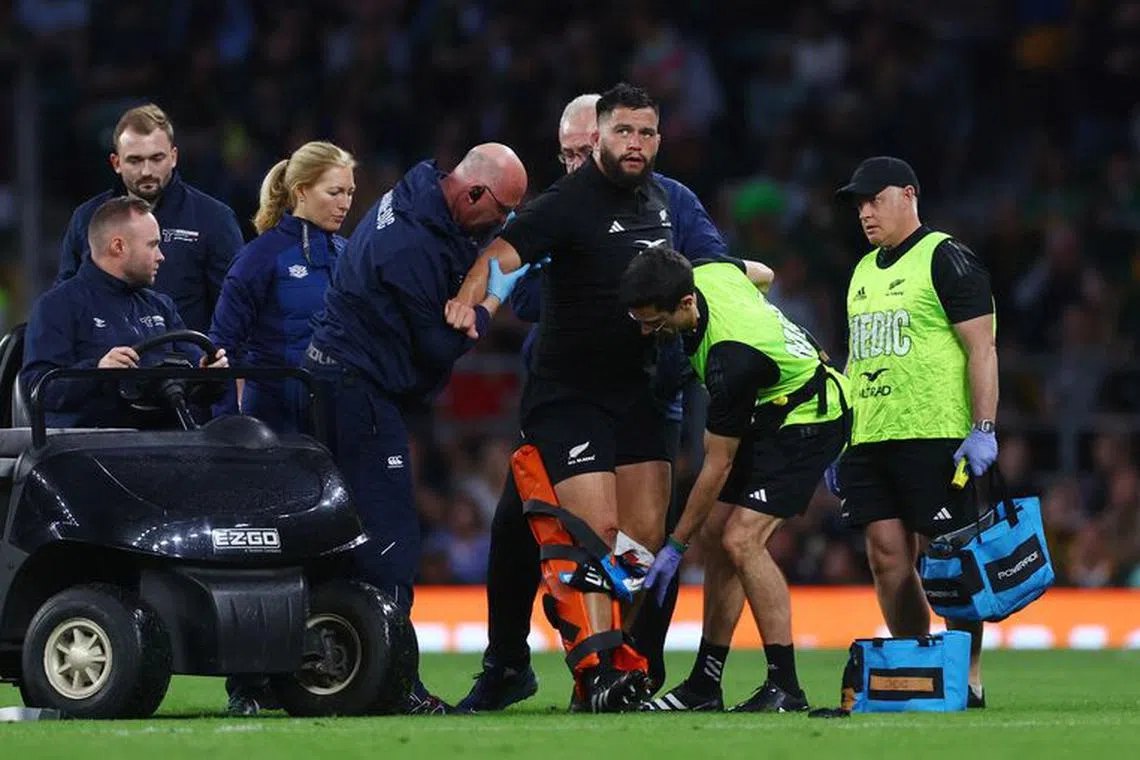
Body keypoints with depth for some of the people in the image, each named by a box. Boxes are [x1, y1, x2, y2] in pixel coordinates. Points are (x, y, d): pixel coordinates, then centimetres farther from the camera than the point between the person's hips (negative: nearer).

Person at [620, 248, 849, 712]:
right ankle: (705, 686, 9)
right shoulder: (705, 275, -13)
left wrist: (675, 547, -18)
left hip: (811, 419, -10)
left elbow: (718, 465, -26)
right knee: (715, 536, 5)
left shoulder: (730, 357, -35)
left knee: (741, 540, -21)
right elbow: (760, 274, 13)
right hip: (771, 414, 10)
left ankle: (785, 687, -17)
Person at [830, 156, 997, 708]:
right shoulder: (864, 271, 20)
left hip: (935, 436, -8)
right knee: (887, 557, 2)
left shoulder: (947, 260, -4)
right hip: (868, 437, 8)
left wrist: (983, 429, -17)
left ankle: (968, 681, 0)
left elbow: (981, 348, -9)